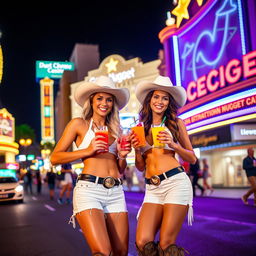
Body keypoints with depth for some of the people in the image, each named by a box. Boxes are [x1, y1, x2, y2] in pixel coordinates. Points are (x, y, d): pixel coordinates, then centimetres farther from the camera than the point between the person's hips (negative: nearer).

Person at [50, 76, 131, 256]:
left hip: (116, 192, 5)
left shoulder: (115, 130, 21)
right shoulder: (79, 124, 9)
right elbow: (55, 158, 1)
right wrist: (88, 150, -8)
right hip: (89, 189, -5)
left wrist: (122, 156, 3)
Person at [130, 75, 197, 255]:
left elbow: (192, 158, 8)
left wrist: (173, 145, -8)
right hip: (152, 188, 3)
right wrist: (137, 150, -3)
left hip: (176, 183, -3)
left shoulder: (176, 123, 7)